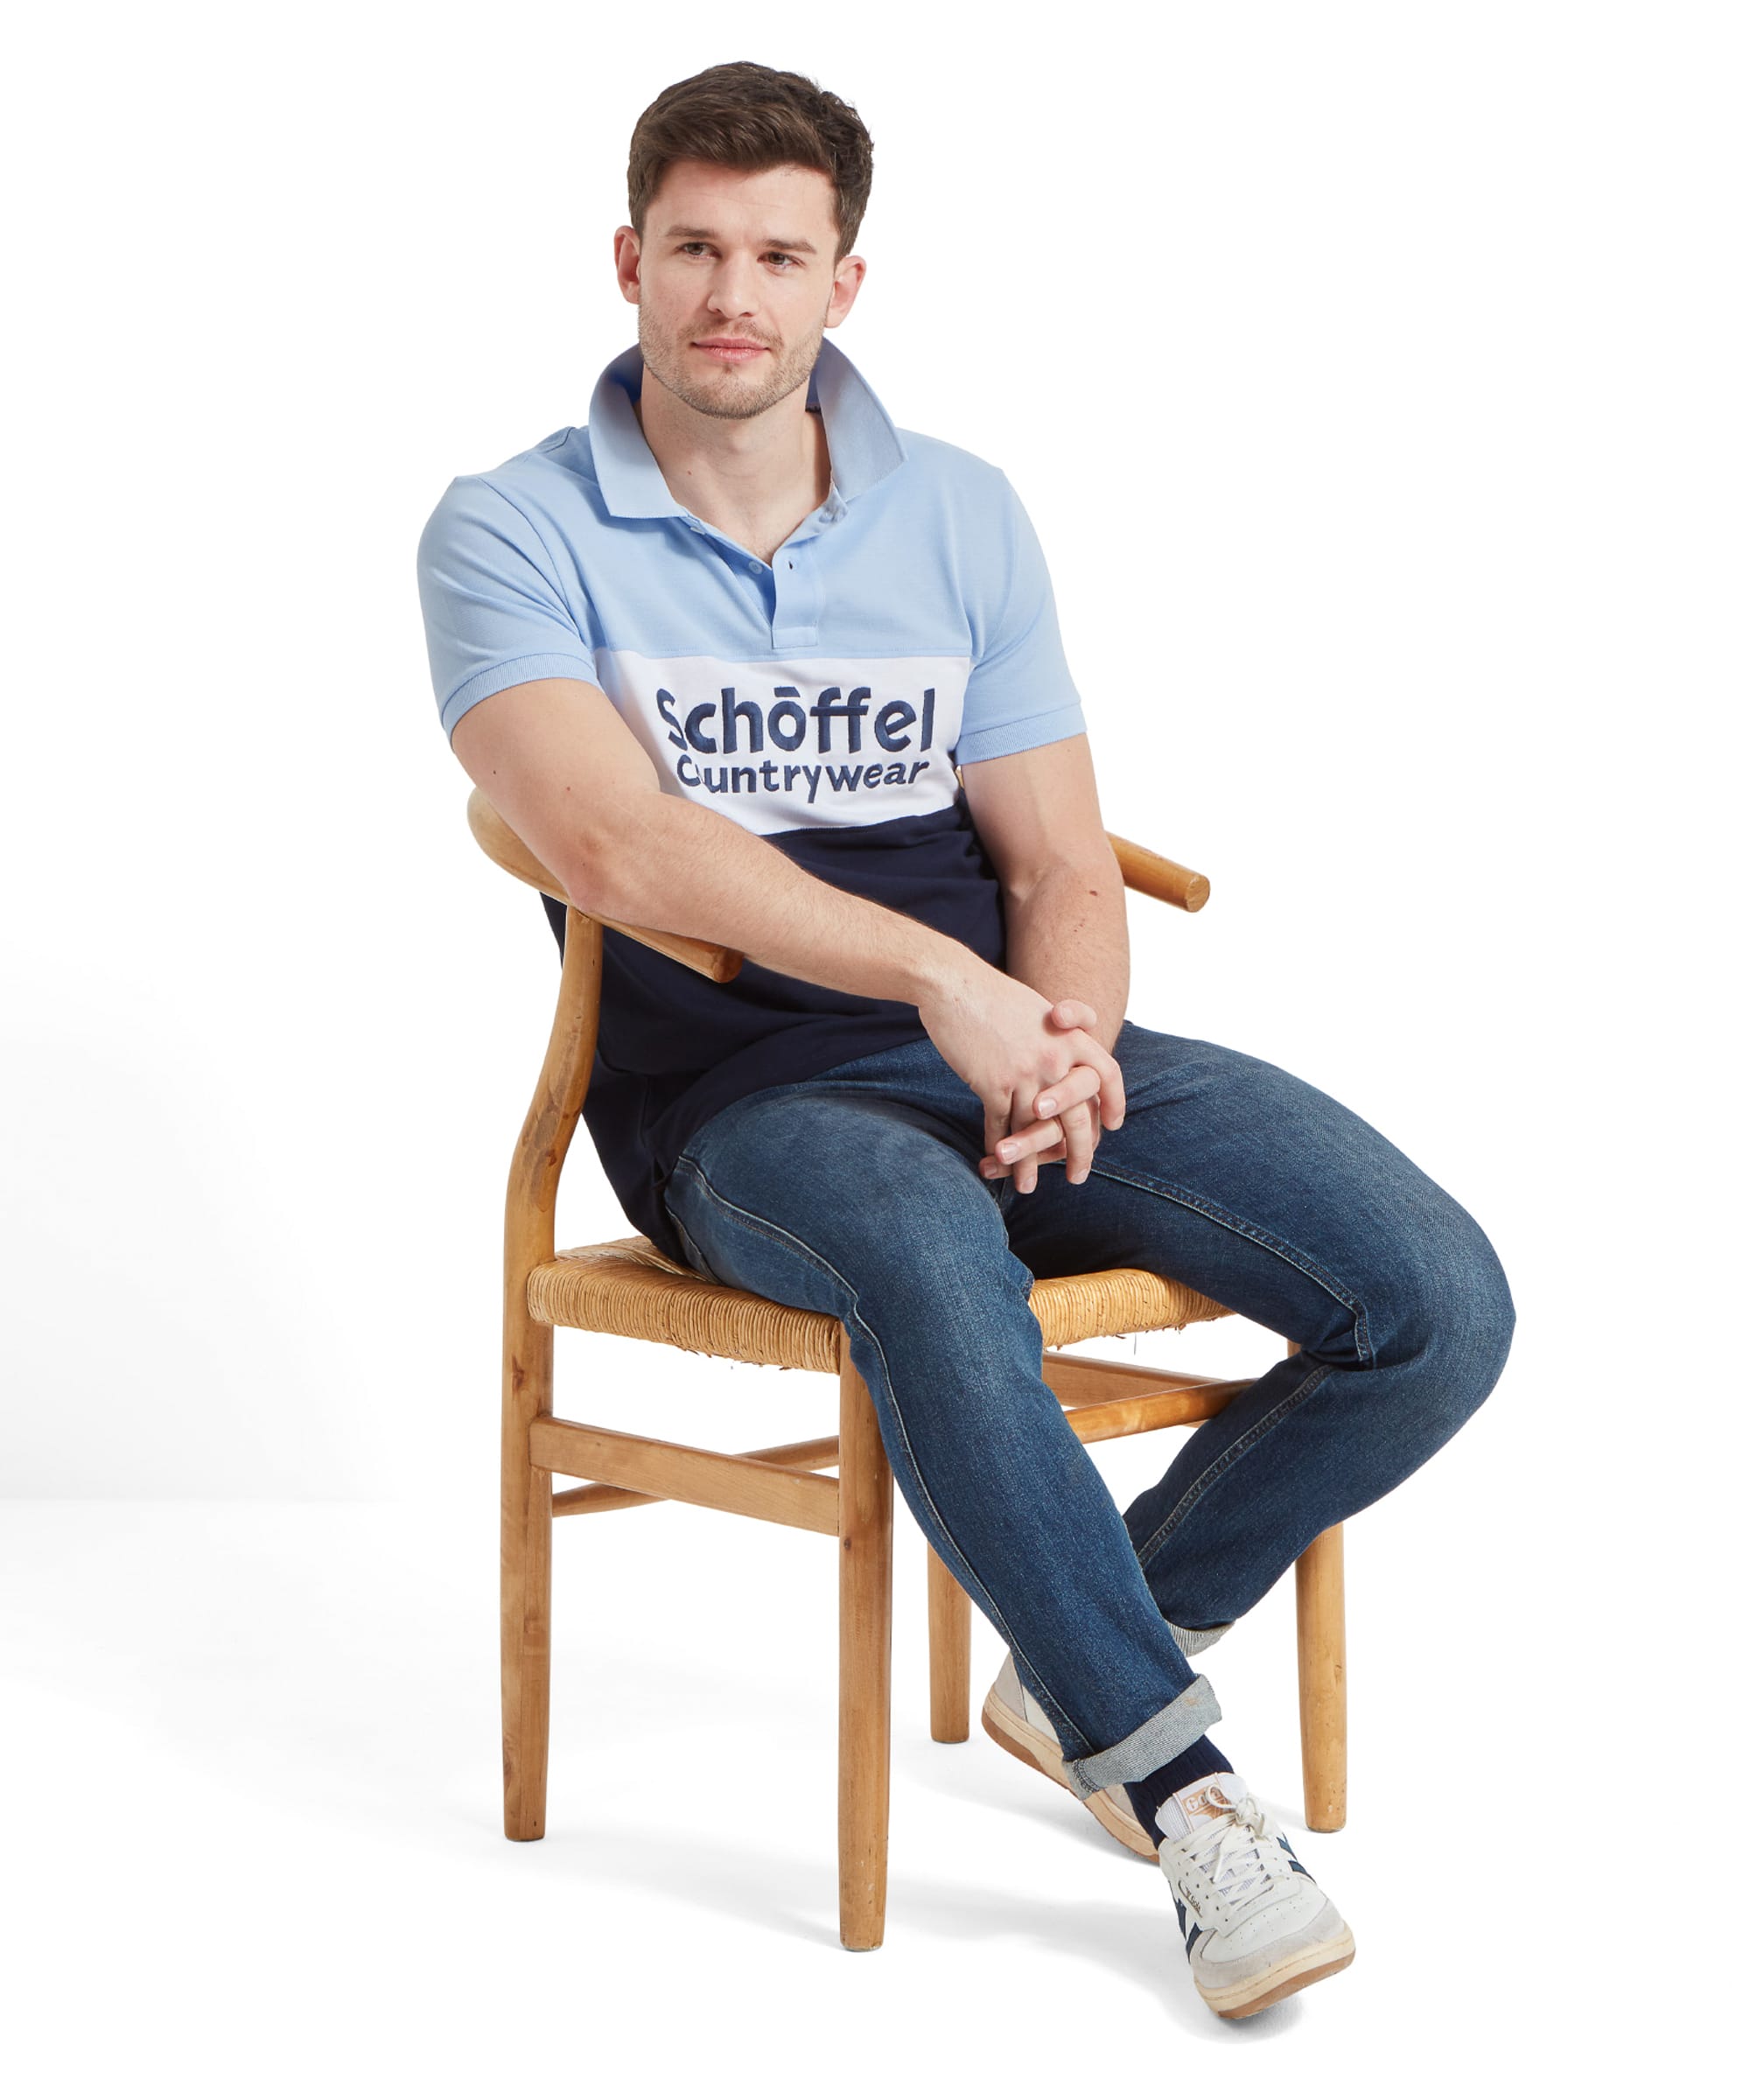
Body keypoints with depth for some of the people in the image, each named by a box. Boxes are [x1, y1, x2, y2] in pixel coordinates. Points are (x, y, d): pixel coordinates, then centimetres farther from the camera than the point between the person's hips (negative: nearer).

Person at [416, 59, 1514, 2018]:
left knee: (1438, 1301, -16)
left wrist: (1070, 1040, -15)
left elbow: (1061, 861, 10)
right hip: (738, 1099, -4)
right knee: (932, 1253, -41)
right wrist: (944, 977, -29)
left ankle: (1084, 1658, 6)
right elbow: (613, 846, -18)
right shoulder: (513, 533, 0)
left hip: (1006, 1049, 5)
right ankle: (1174, 1780, -23)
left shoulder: (962, 515, 13)